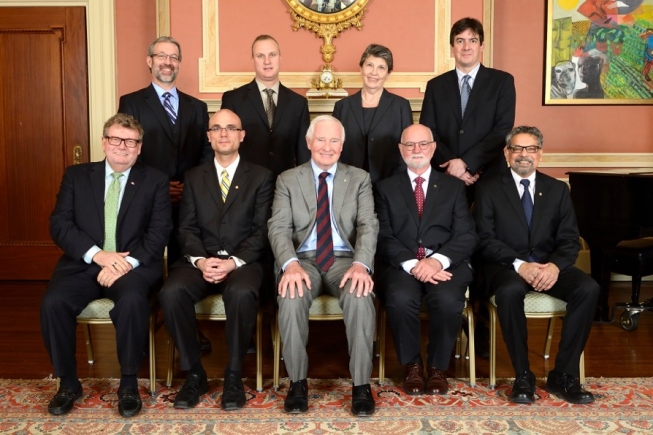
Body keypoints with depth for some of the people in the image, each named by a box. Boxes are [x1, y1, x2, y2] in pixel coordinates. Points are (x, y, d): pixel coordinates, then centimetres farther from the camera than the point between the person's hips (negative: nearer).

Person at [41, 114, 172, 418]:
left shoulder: (155, 180, 8)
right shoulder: (76, 175, 12)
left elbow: (160, 231, -1)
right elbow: (59, 224, 2)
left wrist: (128, 262, -18)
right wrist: (97, 254, -14)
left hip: (134, 265, -2)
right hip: (83, 264, 2)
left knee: (132, 300, -33)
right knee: (53, 302, -26)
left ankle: (129, 384, -12)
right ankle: (67, 383, -4)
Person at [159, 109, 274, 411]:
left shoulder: (261, 177, 9)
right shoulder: (194, 177, 16)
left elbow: (262, 230, 0)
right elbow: (187, 228, 7)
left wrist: (234, 261, -16)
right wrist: (200, 260, -13)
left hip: (243, 261, -2)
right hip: (201, 260, 2)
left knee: (241, 293, -36)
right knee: (171, 292, -29)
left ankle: (233, 374, -16)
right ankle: (193, 373, -11)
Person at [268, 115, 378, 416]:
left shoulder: (359, 179, 10)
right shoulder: (288, 179, 9)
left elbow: (368, 225, -1)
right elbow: (278, 227, -2)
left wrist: (361, 264, -22)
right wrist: (290, 264, -23)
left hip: (345, 260, 0)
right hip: (304, 260, 0)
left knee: (360, 296, -33)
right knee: (291, 297, -33)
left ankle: (361, 384, -17)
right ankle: (298, 381, -14)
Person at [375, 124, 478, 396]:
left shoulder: (454, 186, 16)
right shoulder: (386, 188, 14)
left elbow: (467, 236, 4)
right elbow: (384, 237, 2)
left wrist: (438, 260, -15)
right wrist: (412, 263, -16)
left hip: (444, 264, 1)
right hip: (401, 265, 0)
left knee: (448, 300, -32)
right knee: (400, 299, -33)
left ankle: (438, 366, -4)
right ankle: (412, 364, -5)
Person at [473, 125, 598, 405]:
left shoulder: (558, 190, 14)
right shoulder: (489, 190, 6)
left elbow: (569, 240, 6)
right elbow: (485, 240, -4)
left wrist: (555, 265, -16)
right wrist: (519, 265, -20)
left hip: (549, 266, 3)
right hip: (506, 266, -3)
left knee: (588, 288, -25)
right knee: (510, 291, -37)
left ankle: (564, 375, -15)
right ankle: (523, 377, -21)